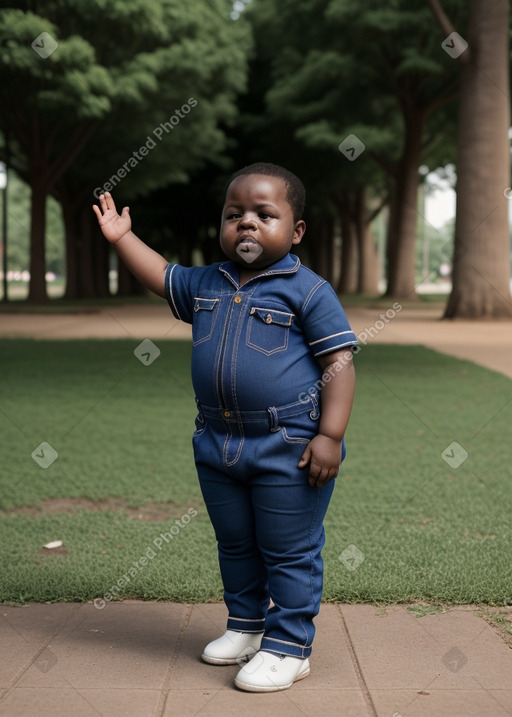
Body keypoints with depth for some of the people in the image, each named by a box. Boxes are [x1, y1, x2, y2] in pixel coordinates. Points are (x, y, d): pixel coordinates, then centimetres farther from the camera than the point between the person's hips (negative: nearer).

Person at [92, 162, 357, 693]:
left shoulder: (307, 290, -10)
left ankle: (288, 647, 16)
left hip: (289, 447, -6)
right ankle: (245, 625, 38)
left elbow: (340, 360, -12)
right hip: (218, 444, 7)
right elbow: (162, 277, 26)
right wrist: (121, 237, 20)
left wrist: (330, 435, -18)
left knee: (289, 552, 4)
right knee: (234, 544, 20)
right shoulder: (206, 284, 7)